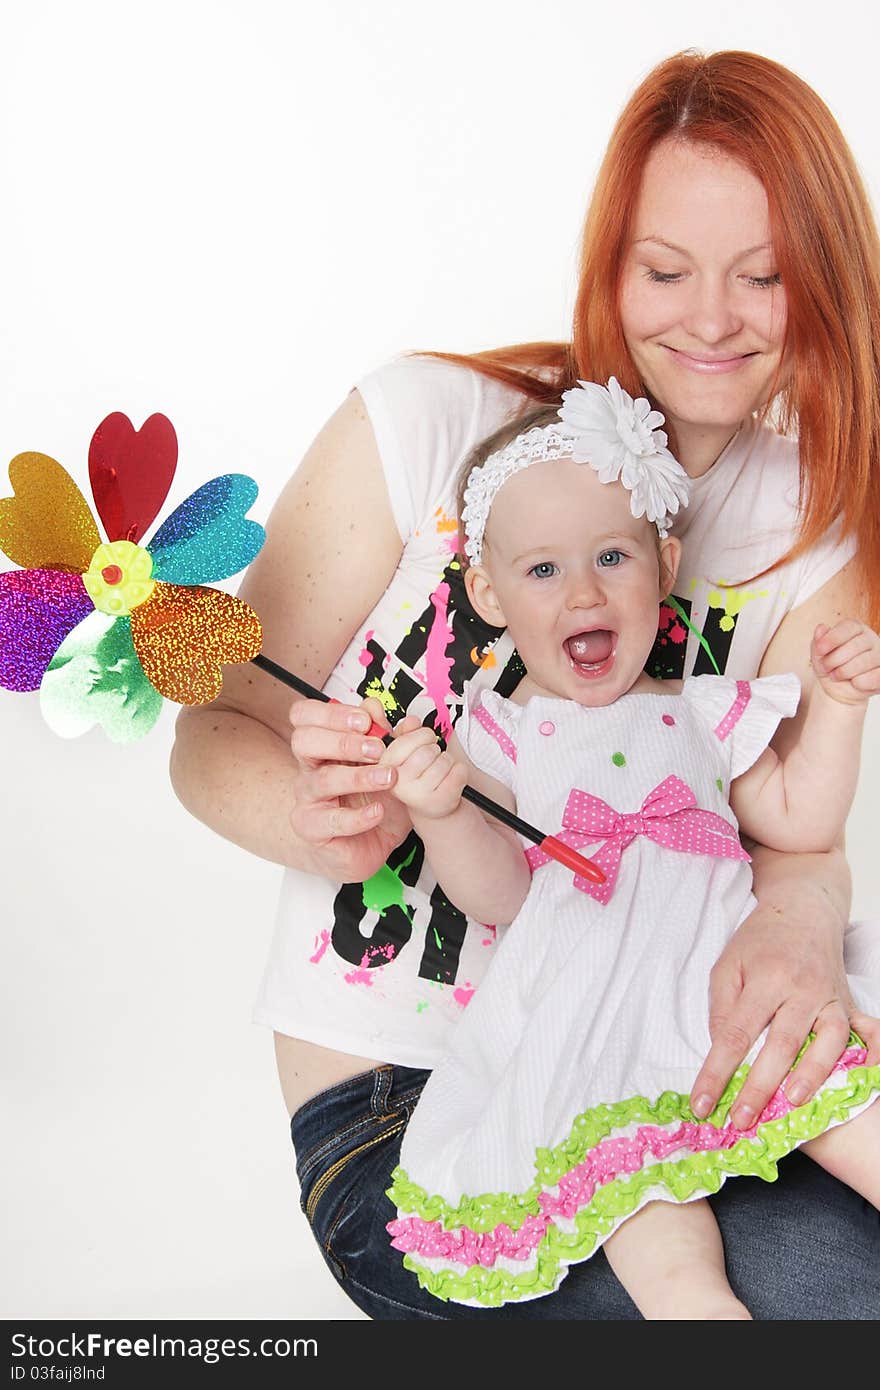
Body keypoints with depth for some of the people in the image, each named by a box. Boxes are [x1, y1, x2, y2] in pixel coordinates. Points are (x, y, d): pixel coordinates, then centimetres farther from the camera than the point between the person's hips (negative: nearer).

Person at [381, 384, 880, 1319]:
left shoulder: (699, 714, 18)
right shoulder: (499, 739, 9)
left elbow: (800, 824, 16)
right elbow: (501, 897, 0)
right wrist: (442, 813, -18)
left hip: (730, 982, 3)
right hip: (591, 1023, -3)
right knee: (670, 1266, -26)